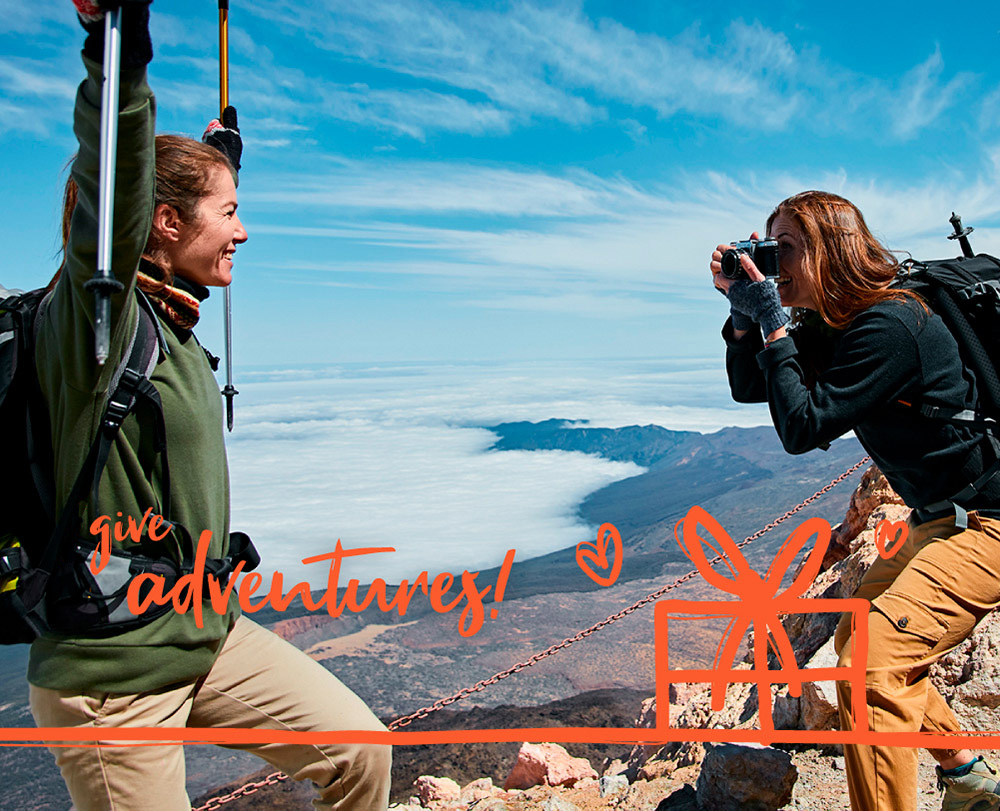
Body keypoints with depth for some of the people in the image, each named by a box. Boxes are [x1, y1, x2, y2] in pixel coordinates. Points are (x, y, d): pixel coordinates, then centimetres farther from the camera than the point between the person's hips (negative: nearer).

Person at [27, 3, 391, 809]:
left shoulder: (174, 320, 6)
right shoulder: (98, 315, -18)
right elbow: (113, 203, -40)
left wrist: (215, 148, 38)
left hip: (209, 635, 8)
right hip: (112, 678, -8)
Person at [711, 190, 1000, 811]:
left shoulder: (887, 327, -26)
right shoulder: (831, 327, 4)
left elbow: (802, 427, -26)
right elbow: (749, 387, 8)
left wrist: (771, 323, -21)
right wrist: (743, 311, -6)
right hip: (940, 518, 10)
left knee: (875, 664, -21)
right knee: (859, 638, 20)